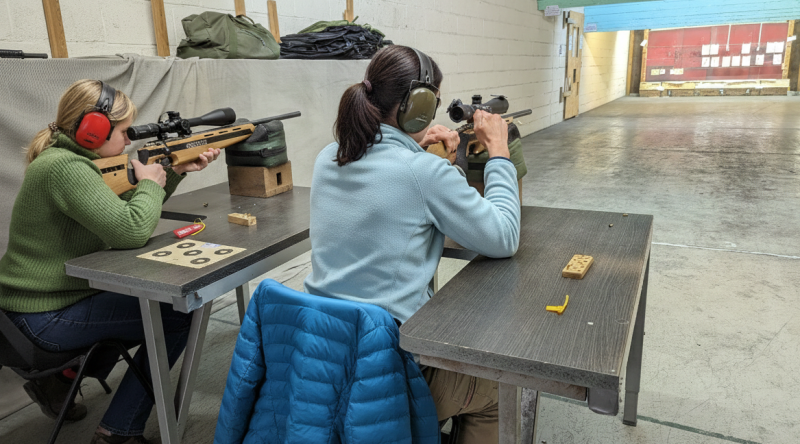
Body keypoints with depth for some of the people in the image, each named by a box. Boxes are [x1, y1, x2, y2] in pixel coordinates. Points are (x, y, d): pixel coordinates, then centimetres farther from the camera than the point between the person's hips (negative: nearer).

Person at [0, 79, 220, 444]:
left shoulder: (71, 158, 7)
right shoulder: (64, 167, -25)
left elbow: (128, 207, 12)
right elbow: (131, 231, -33)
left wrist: (177, 171, 1)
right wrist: (149, 183, -15)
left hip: (59, 294, 10)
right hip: (44, 317, -10)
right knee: (178, 317, -10)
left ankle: (62, 377, 23)